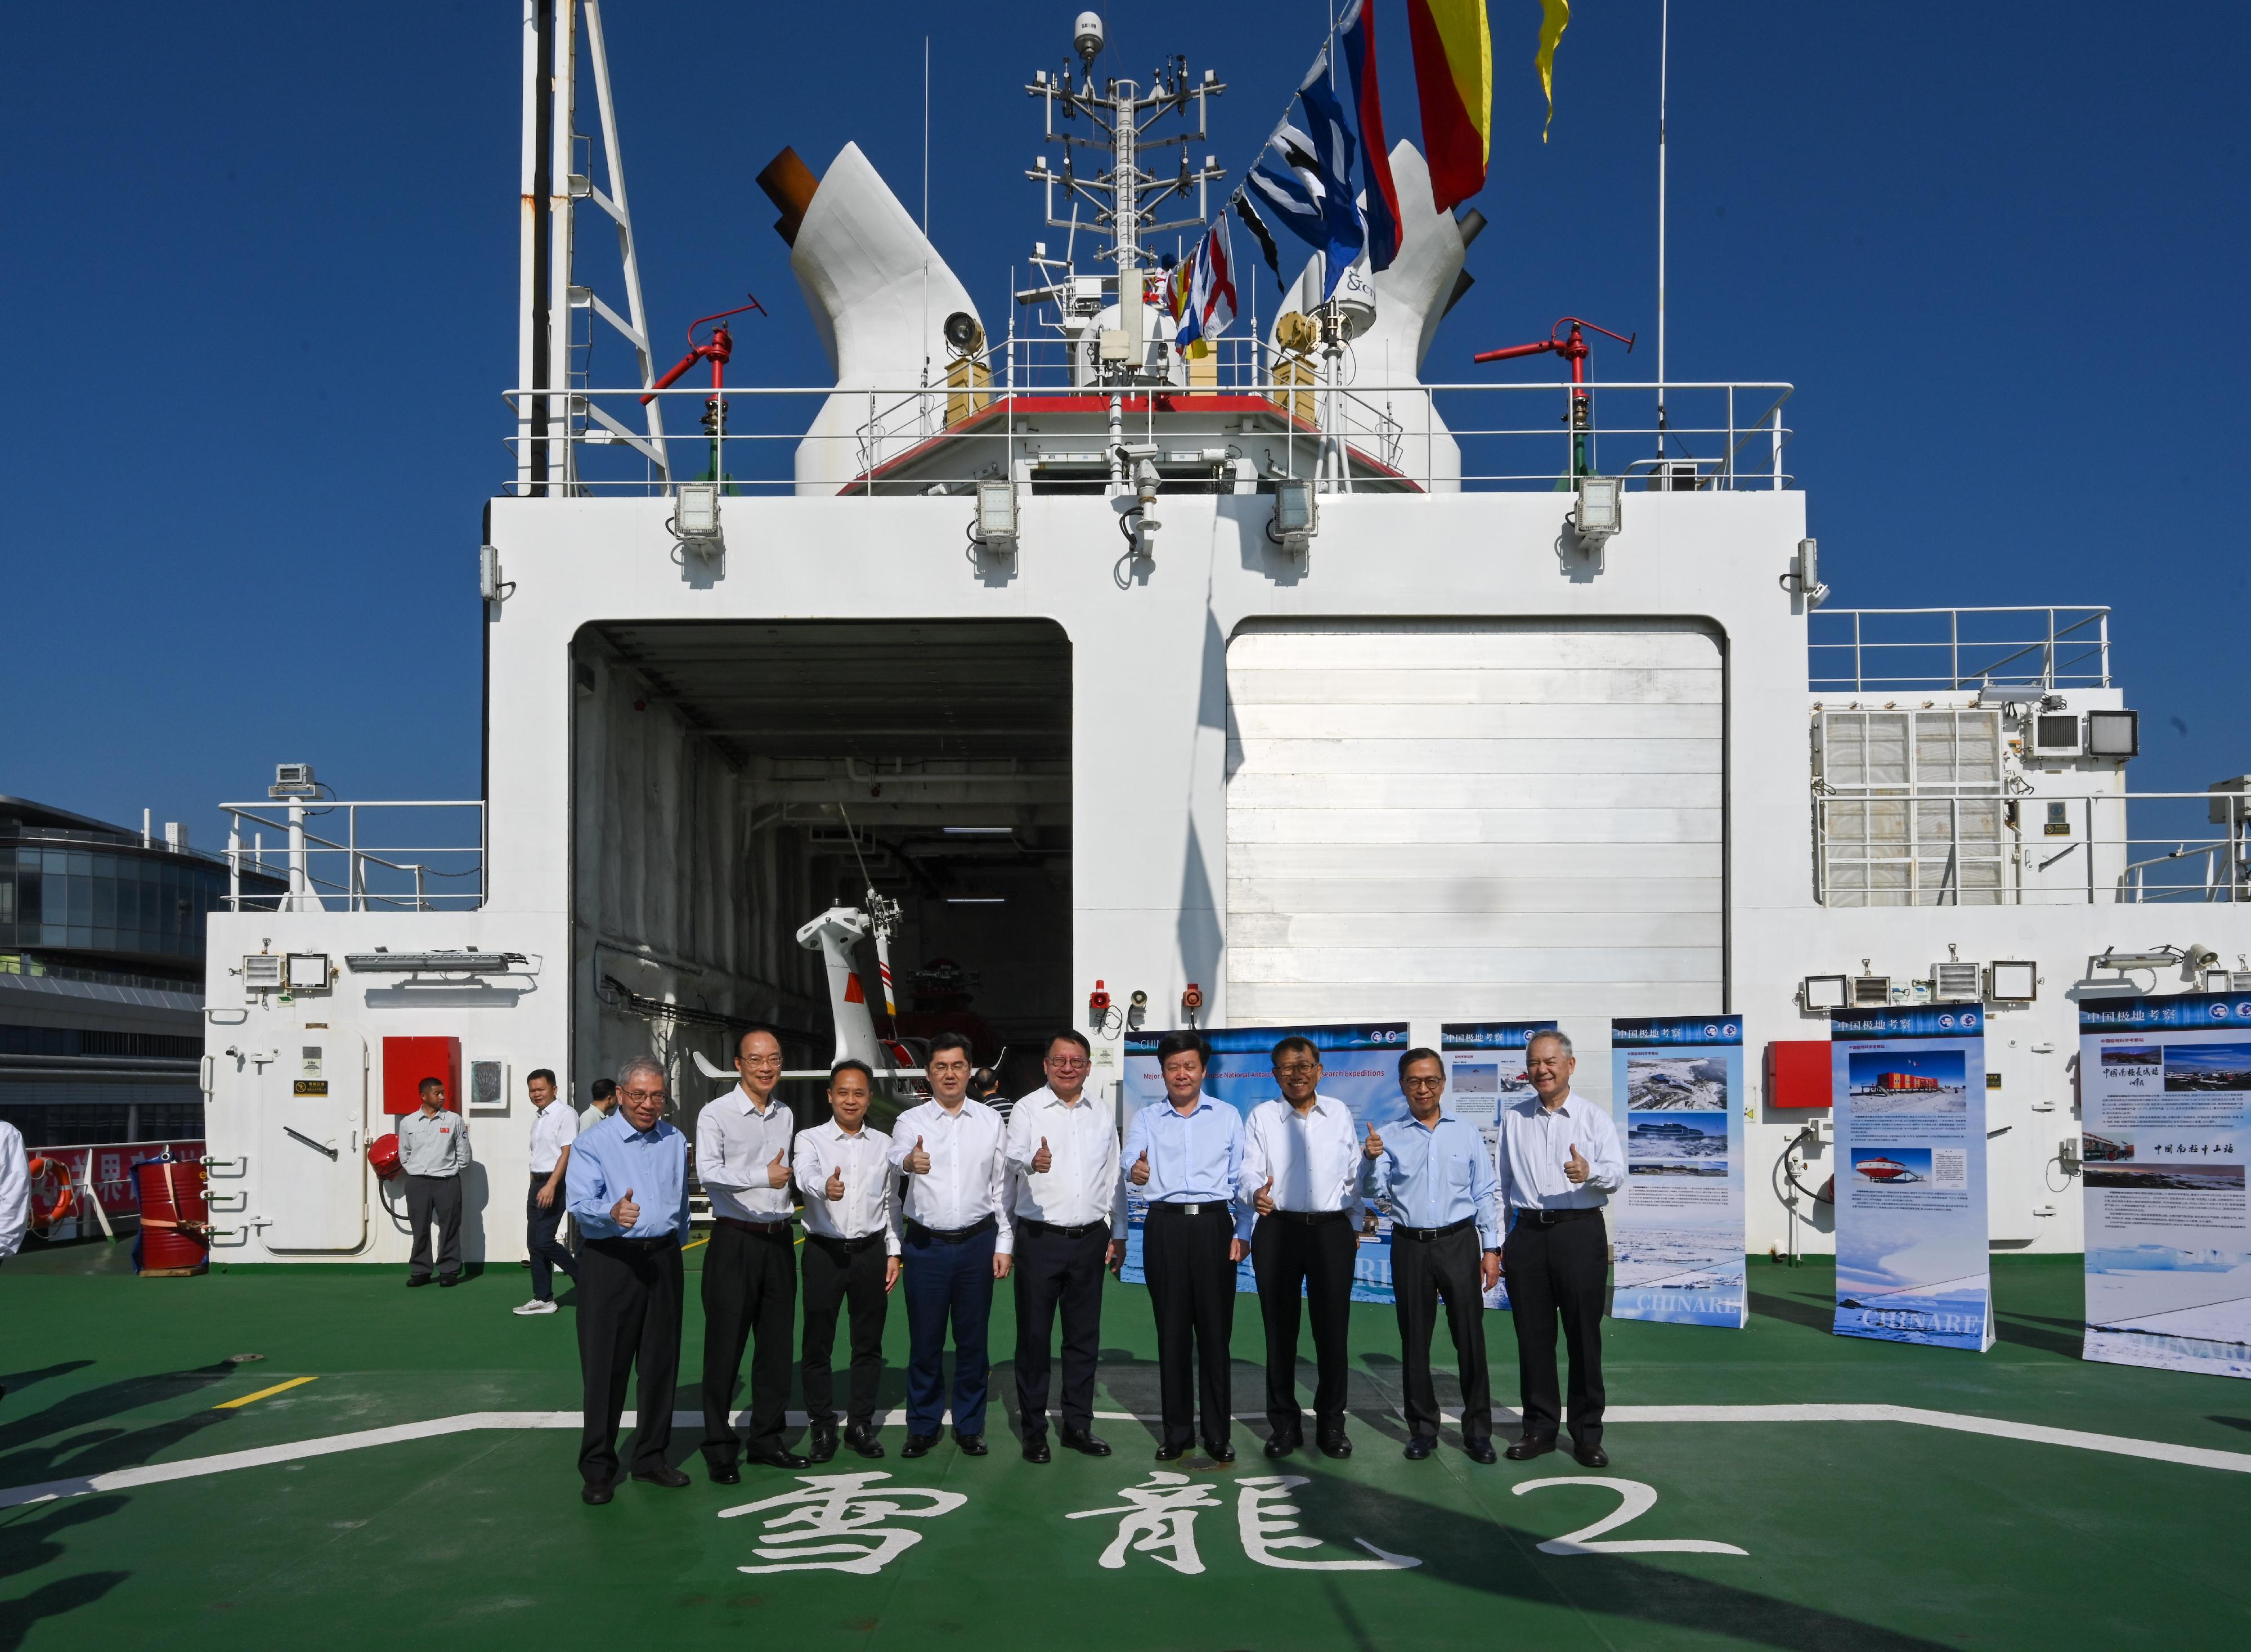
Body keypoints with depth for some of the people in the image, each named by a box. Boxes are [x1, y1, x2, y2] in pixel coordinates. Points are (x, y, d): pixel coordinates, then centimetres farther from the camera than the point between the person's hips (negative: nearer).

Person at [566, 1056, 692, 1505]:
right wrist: (612, 1213, -38)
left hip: (662, 1260, 5)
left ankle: (651, 1457, 21)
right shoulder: (593, 1143, -6)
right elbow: (581, 1204, -19)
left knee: (660, 1364, 10)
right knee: (606, 1368, -2)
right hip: (610, 1262, -5)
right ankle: (597, 1468, 7)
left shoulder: (675, 1141, 12)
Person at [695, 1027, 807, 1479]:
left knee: (776, 1344, 11)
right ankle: (718, 1447, 8)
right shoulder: (716, 1113, -9)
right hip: (735, 1241, -6)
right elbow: (708, 1172, -24)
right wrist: (762, 1177, -35)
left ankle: (766, 1438, 22)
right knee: (725, 1345, -1)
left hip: (779, 1239, 6)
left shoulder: (785, 1115, 12)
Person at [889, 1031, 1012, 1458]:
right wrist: (909, 1162, -48)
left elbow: (1002, 1187, 7)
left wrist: (1005, 1245, 1)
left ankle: (969, 1426, 20)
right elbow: (895, 1158, -23)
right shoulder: (911, 1121, -1)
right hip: (927, 1243, -1)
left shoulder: (991, 1122, 6)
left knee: (972, 1339, 8)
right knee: (925, 1341, 5)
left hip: (978, 1242, 1)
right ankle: (923, 1427, 18)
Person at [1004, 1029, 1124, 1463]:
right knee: (1034, 1335, 1)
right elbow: (1014, 1157, -21)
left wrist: (1118, 1234, 16)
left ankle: (1078, 1424, 20)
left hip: (1089, 1239, 4)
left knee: (1085, 1336, 9)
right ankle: (1033, 1430, 10)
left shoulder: (1102, 1116, 12)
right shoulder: (1028, 1109, -2)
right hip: (1039, 1238, -4)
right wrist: (1032, 1163, -44)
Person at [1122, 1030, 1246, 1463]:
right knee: (1172, 1331, 5)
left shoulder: (1228, 1117, 11)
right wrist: (1134, 1171, -31)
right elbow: (1128, 1159, -8)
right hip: (1165, 1227, 1)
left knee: (1215, 1330, 0)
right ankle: (1177, 1431, 14)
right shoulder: (1146, 1119, 10)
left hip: (1214, 1225, 0)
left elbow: (1240, 1178, 9)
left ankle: (1218, 1433, 8)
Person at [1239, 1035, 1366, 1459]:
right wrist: (1256, 1193, -26)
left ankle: (1331, 1423, 14)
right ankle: (1284, 1424, 14)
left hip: (1332, 1229, 1)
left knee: (1332, 1329, 3)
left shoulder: (1340, 1114, 9)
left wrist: (1355, 1225, 12)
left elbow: (1354, 1173, 14)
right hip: (1277, 1229, -1)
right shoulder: (1261, 1117, 4)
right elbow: (1250, 1172, -4)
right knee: (1280, 1330, 5)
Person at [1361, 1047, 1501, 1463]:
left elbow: (1484, 1194, 7)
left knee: (1470, 1338, 0)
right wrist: (1370, 1161, -24)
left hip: (1459, 1243, -1)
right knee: (1414, 1340, 8)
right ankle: (1422, 1429, 18)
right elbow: (1374, 1191, -5)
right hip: (1410, 1246, 1)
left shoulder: (1467, 1134, 5)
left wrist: (1492, 1248, 2)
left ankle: (1478, 1430, 9)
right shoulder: (1390, 1138, 4)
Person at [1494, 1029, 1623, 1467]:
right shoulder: (1513, 1117, 11)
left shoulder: (1595, 1117, 3)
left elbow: (1617, 1172, -9)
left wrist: (1590, 1172, -31)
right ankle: (1539, 1428, 18)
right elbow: (1499, 1181, 13)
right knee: (1533, 1336, 7)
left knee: (1584, 1336, 1)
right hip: (1527, 1233, 3)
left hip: (1580, 1233, -3)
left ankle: (1587, 1434, 10)